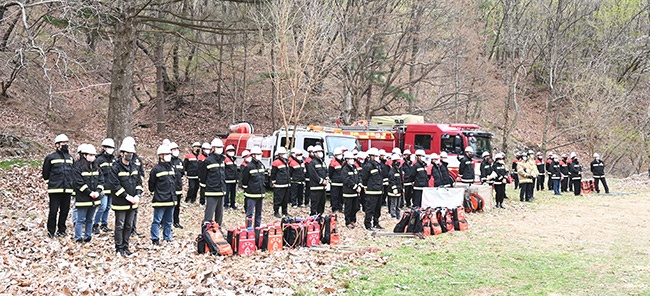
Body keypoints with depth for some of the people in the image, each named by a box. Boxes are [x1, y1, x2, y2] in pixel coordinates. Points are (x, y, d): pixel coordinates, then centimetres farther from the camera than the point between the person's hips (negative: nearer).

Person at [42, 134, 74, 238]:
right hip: (55, 189, -4)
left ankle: (61, 230, 19)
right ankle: (51, 231, 6)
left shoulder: (70, 158, 14)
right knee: (53, 211, -4)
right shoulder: (51, 157, -1)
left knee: (65, 210, 8)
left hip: (67, 189, 5)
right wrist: (49, 183, 6)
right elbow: (45, 173, 6)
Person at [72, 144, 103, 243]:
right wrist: (90, 192, -17)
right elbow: (78, 182, -15)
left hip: (94, 198, 6)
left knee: (89, 219, 14)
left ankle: (88, 236, 23)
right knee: (81, 219, -2)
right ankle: (78, 238, 5)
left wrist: (97, 191, -7)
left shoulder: (96, 167, 10)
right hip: (82, 198, -6)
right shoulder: (78, 167, -10)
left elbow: (101, 180, 9)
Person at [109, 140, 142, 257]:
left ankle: (125, 247, 23)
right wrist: (127, 196, -19)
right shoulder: (115, 168, -11)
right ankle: (119, 248, 12)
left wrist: (137, 195, -5)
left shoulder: (134, 167, 9)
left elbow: (139, 182, 11)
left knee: (129, 226, 13)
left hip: (133, 203, 6)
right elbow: (115, 185, -16)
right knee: (120, 226, 2)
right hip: (120, 203, -6)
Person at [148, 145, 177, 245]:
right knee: (157, 221, -1)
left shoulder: (172, 168, 10)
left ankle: (168, 238, 23)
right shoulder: (156, 169, -9)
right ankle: (155, 239, 6)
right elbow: (151, 185, -2)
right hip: (160, 200, -6)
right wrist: (157, 191, 4)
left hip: (171, 199, 6)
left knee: (168, 221, 14)